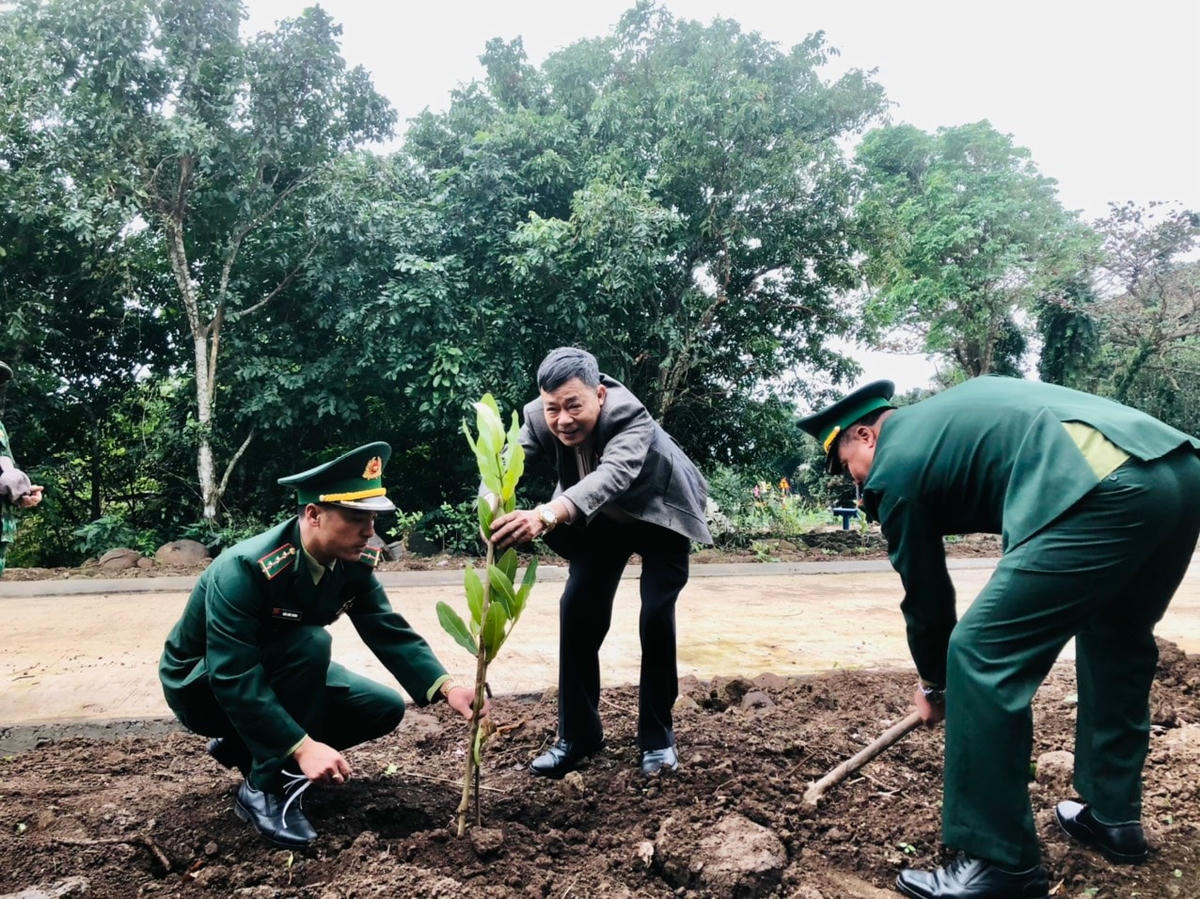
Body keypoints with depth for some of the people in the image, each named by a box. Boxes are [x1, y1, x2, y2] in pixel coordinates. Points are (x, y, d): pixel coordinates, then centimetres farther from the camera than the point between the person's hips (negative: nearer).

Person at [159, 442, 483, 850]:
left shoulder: (354, 563, -13)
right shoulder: (245, 568, -34)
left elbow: (390, 632, -15)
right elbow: (233, 677, -37)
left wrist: (445, 687, -31)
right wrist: (303, 747, -42)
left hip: (275, 674, 7)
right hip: (204, 686, -7)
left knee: (385, 708, -5)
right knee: (311, 643, -33)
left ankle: (244, 747, 10)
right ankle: (264, 788, -17)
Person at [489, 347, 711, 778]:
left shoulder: (631, 417, -39)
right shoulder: (538, 418, -24)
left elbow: (613, 475, -57)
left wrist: (547, 515, -74)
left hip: (661, 513, -4)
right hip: (602, 518, 4)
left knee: (656, 617, -13)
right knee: (577, 610, -2)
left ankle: (658, 737, 7)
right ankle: (578, 734, 12)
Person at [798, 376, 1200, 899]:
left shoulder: (895, 465, 7)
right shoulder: (948, 412, 31)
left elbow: (924, 590, 16)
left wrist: (933, 683, 33)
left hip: (1108, 491, -10)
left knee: (980, 656, -3)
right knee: (1115, 640, 28)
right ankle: (1114, 816, 39)